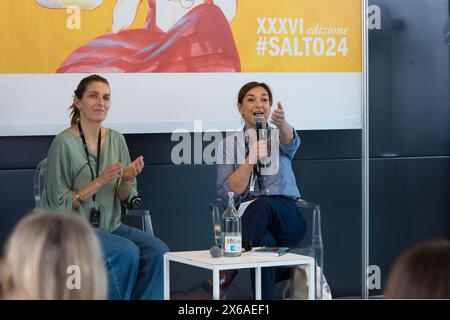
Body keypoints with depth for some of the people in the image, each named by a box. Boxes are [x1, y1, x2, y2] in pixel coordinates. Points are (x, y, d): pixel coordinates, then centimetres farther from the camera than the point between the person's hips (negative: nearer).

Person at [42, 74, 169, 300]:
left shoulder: (116, 140, 4)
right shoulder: (64, 143, -13)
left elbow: (125, 199, 9)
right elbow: (59, 205, -13)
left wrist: (127, 179, -13)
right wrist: (99, 182, -22)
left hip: (109, 226, 6)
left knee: (158, 251, -18)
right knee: (127, 251, -28)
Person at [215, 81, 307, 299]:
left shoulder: (278, 137, 14)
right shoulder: (229, 144, 14)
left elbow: (291, 142, -16)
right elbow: (227, 191, 0)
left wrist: (282, 123, -41)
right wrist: (250, 160, -15)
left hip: (286, 218, 0)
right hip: (247, 216, 0)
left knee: (263, 204, -37)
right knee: (264, 241, -38)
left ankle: (228, 269, -33)